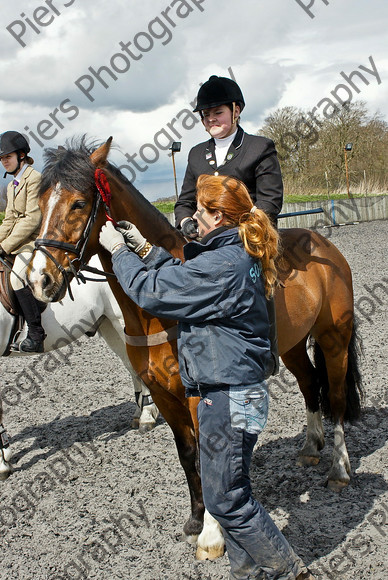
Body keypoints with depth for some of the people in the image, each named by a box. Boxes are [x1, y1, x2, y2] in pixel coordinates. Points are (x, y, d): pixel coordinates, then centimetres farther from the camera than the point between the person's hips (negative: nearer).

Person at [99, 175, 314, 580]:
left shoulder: (222, 265, -22)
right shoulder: (238, 256, 8)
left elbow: (152, 291, -17)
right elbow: (183, 279, 19)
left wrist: (119, 251, -4)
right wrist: (144, 249, 13)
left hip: (228, 398, -10)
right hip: (235, 392, 10)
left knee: (224, 500, 3)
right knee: (231, 492, 20)